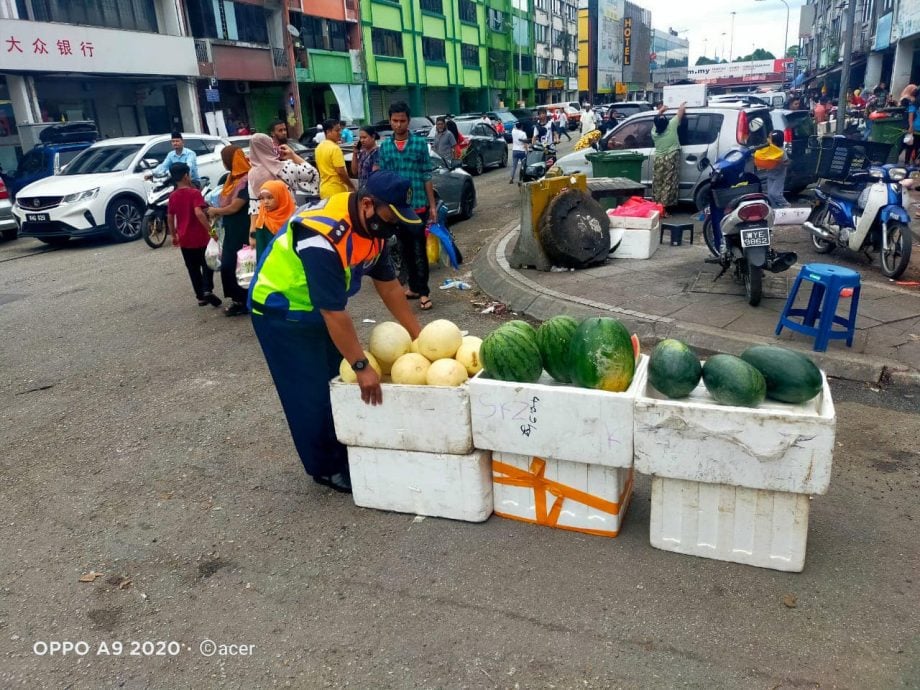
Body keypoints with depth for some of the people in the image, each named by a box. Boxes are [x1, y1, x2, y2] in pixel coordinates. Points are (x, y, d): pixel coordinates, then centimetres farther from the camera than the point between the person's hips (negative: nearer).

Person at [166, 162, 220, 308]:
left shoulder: (173, 196, 5)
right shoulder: (194, 193, -12)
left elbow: (170, 218, 9)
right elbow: (199, 213, -26)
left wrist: (174, 235, 20)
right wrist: (210, 229, -23)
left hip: (184, 239, 5)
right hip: (200, 237, -5)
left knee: (193, 268, 13)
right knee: (207, 264, 9)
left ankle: (200, 296, 16)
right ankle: (207, 290, -9)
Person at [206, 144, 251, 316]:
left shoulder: (246, 180, -18)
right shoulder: (233, 178, 12)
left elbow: (234, 207, -18)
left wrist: (215, 211, -3)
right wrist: (216, 211, -1)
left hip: (242, 231, -9)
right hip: (232, 230, 9)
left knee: (239, 265, -4)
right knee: (229, 264, 10)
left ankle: (244, 302, 7)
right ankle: (239, 299, 19)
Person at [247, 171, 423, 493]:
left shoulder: (371, 225, -8)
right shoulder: (324, 239, -36)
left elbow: (388, 284, 1)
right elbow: (334, 312, -33)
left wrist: (419, 335, 1)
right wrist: (362, 367, -28)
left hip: (319, 309, 9)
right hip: (281, 313, -8)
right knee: (312, 395, -3)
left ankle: (344, 452, 29)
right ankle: (327, 467, 14)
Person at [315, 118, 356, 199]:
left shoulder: (319, 147, 11)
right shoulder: (335, 148, -17)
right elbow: (340, 171, -19)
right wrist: (351, 186, -9)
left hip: (324, 190, 9)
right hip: (337, 191, -9)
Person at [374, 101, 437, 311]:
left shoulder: (420, 143, -1)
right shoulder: (384, 146, 7)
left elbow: (427, 176, -1)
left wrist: (432, 205, -2)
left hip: (417, 204, -4)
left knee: (419, 249, -2)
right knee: (405, 249, 12)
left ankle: (424, 292, 6)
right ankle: (413, 287, 25)